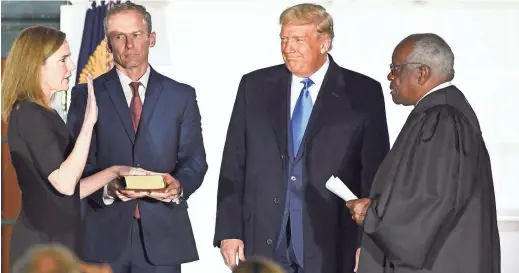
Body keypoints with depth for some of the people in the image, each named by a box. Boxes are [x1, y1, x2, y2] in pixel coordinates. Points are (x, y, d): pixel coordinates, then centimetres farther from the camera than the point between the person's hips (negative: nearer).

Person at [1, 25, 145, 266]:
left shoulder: (38, 114, 16)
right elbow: (64, 183, -22)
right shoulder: (28, 114, -13)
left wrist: (115, 171, 11)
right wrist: (88, 122, -25)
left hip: (55, 242, 10)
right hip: (42, 246, -10)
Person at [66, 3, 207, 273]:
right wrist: (107, 188, -19)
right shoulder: (86, 96, 6)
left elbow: (195, 160, 7)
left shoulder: (181, 96, 9)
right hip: (105, 234, -1)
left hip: (163, 233, 1)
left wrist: (178, 185, -15)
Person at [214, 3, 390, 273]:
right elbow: (233, 165, 8)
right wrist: (229, 230, 1)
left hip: (329, 248, -2)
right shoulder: (255, 86, 8)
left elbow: (375, 173, 0)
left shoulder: (363, 94, 1)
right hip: (264, 242, 2)